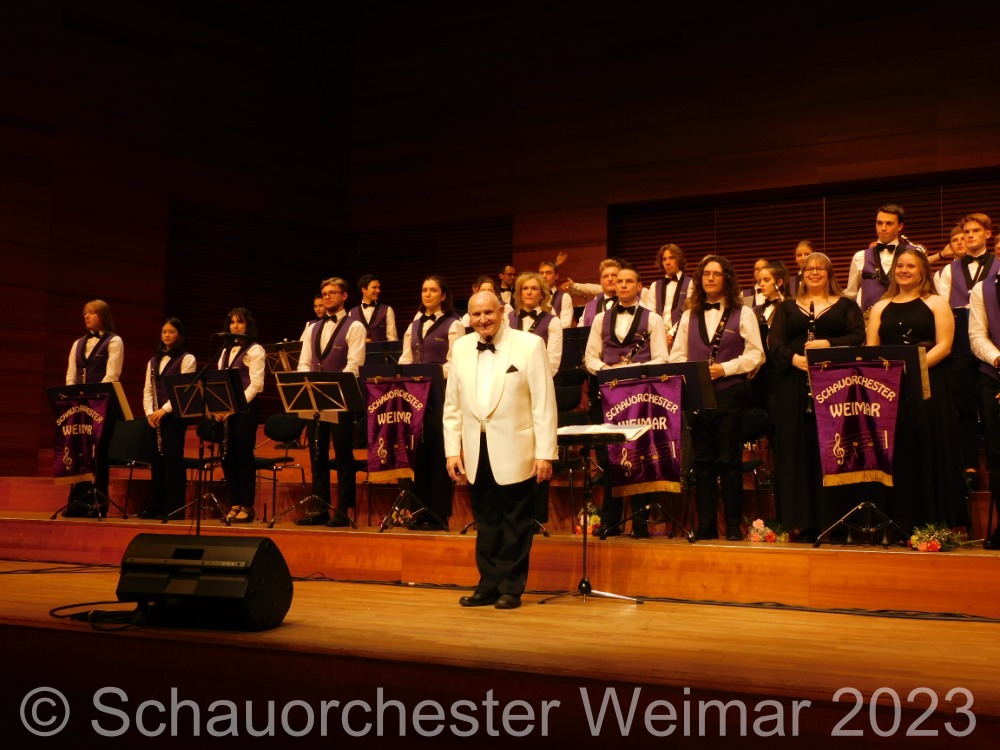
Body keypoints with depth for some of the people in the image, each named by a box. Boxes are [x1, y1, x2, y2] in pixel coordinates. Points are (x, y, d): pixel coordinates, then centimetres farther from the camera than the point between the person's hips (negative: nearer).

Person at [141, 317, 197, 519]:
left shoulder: (187, 359, -1)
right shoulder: (154, 361, 17)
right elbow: (148, 389, 13)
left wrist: (164, 410, -16)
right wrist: (149, 412, -3)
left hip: (175, 414, -6)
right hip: (155, 417, 6)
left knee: (172, 458, -7)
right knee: (156, 458, 6)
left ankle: (173, 507, -3)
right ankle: (156, 506, 12)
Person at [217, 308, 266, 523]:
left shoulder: (255, 350, -3)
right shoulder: (226, 351, 18)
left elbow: (256, 384, -12)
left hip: (246, 408, -7)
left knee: (244, 455, -5)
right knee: (228, 456, 5)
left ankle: (247, 507, 1)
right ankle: (234, 505, 13)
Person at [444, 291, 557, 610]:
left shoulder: (529, 345, -6)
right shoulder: (461, 348, 7)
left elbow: (544, 402, -7)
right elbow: (452, 405, 10)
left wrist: (545, 453, -11)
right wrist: (452, 450, 4)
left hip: (513, 451, -4)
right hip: (476, 452, 4)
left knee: (515, 522, 5)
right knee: (485, 522, 11)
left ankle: (512, 589, 15)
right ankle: (488, 586, 21)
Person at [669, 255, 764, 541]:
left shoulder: (742, 313, 3)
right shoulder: (689, 315, 15)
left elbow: (755, 355, -3)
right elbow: (677, 355, 12)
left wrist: (725, 368, -15)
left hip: (730, 393, -3)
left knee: (729, 460, -2)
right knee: (702, 461, 5)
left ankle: (733, 526, 6)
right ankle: (705, 525, 10)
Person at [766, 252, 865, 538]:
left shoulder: (846, 305, 13)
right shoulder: (788, 307, 17)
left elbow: (858, 336, -1)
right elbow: (774, 341, 5)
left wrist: (828, 344, -16)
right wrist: (794, 357, -13)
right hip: (794, 388, 2)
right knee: (798, 450, -2)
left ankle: (835, 521, -2)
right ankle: (804, 522, 1)